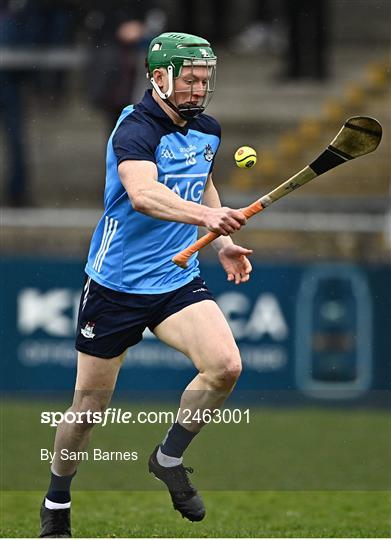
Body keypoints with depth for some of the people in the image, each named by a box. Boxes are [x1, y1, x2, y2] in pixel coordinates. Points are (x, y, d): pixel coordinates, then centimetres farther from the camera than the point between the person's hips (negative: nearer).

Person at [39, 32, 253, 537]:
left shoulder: (207, 130, 4)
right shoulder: (135, 129, -20)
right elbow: (143, 194, -40)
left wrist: (223, 242, 15)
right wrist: (206, 215, -56)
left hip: (178, 281, 5)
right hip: (116, 283, -5)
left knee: (225, 366, -20)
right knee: (90, 404, 4)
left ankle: (169, 458, 4)